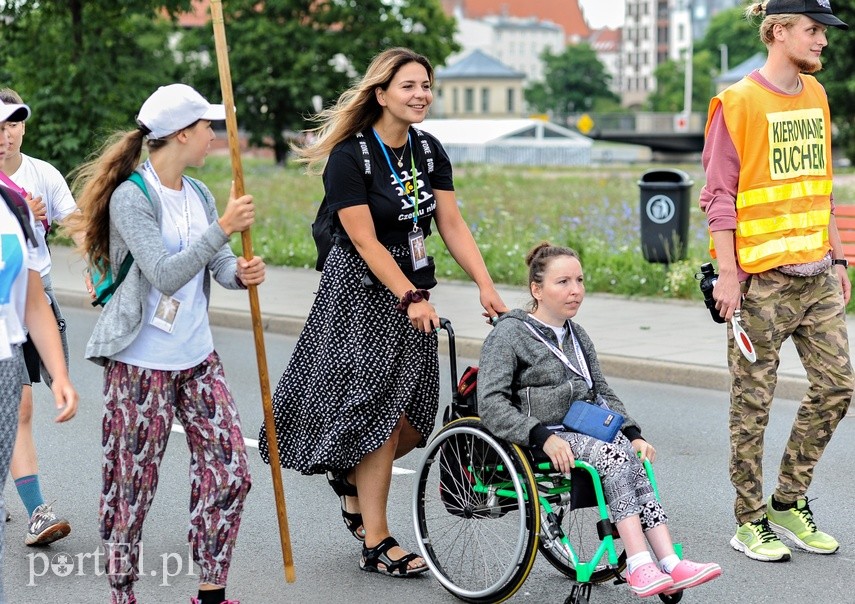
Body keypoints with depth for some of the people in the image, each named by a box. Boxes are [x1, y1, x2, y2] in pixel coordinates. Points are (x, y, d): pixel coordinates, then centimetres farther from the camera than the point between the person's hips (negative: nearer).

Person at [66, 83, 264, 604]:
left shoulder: (199, 196, 9)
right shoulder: (130, 197, -14)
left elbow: (220, 266, 4)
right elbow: (166, 276, -23)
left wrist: (242, 272, -18)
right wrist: (222, 229, -28)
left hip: (197, 357, 7)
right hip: (141, 364, -7)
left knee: (230, 473, 4)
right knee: (132, 487, 3)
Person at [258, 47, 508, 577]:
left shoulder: (429, 151, 6)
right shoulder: (350, 157, -14)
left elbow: (453, 225, 2)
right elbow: (365, 241, -19)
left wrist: (486, 287, -9)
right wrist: (411, 298, -26)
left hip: (413, 292, 7)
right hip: (362, 295, -7)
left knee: (415, 422, 5)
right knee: (377, 417, -6)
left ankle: (351, 477, 33)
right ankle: (377, 544, 5)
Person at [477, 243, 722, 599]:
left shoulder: (577, 337, 22)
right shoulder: (509, 335, -2)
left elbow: (602, 393, 25)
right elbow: (491, 403, -13)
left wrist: (632, 433, 7)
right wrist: (544, 437, -24)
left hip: (584, 432, 6)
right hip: (536, 441, -6)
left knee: (629, 454, -25)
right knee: (617, 457, -30)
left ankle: (669, 564, -34)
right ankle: (639, 565, -35)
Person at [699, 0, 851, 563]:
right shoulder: (739, 103, -9)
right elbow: (720, 195, -10)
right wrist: (727, 274, -14)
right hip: (761, 279, -7)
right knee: (753, 402, 1)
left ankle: (789, 502, 21)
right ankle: (750, 521, 13)